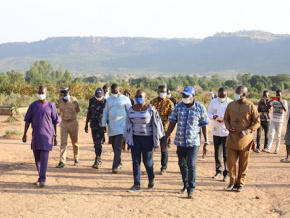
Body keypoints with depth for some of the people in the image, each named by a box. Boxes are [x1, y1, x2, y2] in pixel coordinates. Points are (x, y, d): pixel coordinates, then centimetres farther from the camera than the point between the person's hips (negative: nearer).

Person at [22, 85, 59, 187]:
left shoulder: (51, 106, -1)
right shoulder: (33, 105, 6)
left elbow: (55, 122, 2)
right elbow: (27, 120, 8)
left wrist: (55, 136, -1)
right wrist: (25, 134, 1)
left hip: (46, 135, -3)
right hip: (35, 135, 4)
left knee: (44, 158, -8)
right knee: (37, 158, 10)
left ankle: (42, 180, -8)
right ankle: (41, 177, 23)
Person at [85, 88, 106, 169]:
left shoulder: (105, 102, -11)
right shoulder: (92, 101, 2)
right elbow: (89, 112, 12)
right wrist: (86, 124, 14)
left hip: (101, 126, -5)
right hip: (93, 125, 5)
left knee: (98, 143, -12)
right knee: (95, 143, 12)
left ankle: (97, 162, -9)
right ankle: (99, 160, 25)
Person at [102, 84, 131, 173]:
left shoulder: (125, 99, -1)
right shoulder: (109, 99, 12)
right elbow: (105, 113, 14)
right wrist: (103, 125, 7)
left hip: (121, 126, -5)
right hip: (111, 126, 5)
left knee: (118, 146, -12)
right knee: (114, 146, 10)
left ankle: (115, 166, -13)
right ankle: (119, 163, 26)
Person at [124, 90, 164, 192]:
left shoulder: (151, 109, -8)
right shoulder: (132, 109, 5)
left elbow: (156, 125, -6)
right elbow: (128, 125, 10)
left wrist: (157, 141, -7)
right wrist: (125, 139, 8)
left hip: (147, 138, -4)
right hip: (135, 138, 4)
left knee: (147, 161, 3)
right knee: (135, 161, -3)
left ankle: (151, 178, 32)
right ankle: (137, 185, -2)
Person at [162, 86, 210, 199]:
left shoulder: (200, 108, -4)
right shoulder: (178, 107, 3)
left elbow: (204, 126, 0)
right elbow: (172, 124, 6)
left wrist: (206, 141, -2)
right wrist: (165, 138, 3)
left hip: (193, 142, -3)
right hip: (180, 141, 4)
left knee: (191, 165, -10)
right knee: (182, 164, 12)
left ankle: (191, 190, -5)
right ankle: (186, 185, 30)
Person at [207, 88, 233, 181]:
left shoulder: (231, 103, -7)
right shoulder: (213, 102, 5)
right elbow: (209, 113, 9)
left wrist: (225, 119, -23)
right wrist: (214, 117, -13)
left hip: (226, 131, -4)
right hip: (216, 130, 4)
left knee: (226, 153, -4)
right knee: (217, 152, 12)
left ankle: (226, 173, 3)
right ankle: (218, 171, 26)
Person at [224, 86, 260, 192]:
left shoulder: (251, 107, -6)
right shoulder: (231, 105, 5)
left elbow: (257, 122, -2)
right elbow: (226, 118, 15)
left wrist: (246, 131, -15)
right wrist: (228, 126, -6)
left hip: (245, 139, -3)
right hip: (232, 138, 3)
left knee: (243, 163, 7)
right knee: (230, 161, 2)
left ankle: (241, 183, 21)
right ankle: (233, 182, 18)